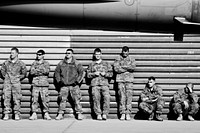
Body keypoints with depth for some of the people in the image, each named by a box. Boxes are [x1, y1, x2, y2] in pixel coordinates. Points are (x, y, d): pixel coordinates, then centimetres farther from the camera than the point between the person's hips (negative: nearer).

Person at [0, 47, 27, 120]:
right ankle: (6, 114, 1)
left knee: (17, 99, -2)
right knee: (6, 98, -3)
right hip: (7, 82, 1)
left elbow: (24, 73, 12)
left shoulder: (21, 63, 4)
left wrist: (19, 78, 4)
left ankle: (17, 114, 4)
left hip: (16, 83, -1)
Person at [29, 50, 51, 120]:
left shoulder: (46, 63, 10)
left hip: (44, 84, -1)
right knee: (34, 99, -2)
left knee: (45, 99, -3)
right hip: (35, 83, 1)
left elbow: (47, 71, -7)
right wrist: (41, 72, -9)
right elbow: (31, 72, 0)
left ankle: (46, 114, 4)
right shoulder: (34, 63, 13)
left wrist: (37, 70, -9)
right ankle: (34, 114, 3)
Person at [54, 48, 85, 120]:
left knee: (76, 99, -4)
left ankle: (79, 114, 1)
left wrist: (77, 81, -3)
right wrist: (59, 81, 7)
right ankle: (60, 114, 6)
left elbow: (82, 72, 4)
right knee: (62, 99, 0)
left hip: (74, 85, -2)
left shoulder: (76, 64, 1)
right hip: (64, 85, 2)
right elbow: (57, 72, 17)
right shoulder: (61, 63, 8)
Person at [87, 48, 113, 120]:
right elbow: (88, 75, 14)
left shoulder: (106, 64, 18)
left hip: (104, 83, -1)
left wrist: (105, 74, -5)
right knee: (96, 99, -9)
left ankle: (105, 114, -11)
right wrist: (94, 74, -4)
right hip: (95, 84, 1)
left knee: (107, 98, -17)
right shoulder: (91, 64, 19)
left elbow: (111, 73, 13)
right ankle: (98, 114, -2)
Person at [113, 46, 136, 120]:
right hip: (120, 80, 0)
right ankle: (122, 113, -3)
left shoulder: (132, 60, 15)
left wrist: (122, 67, -6)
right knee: (122, 97, -5)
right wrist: (127, 69, -5)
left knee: (129, 97, -6)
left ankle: (128, 113, -5)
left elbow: (133, 67, -6)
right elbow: (116, 69, -4)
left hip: (129, 80, 0)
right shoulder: (118, 60, 13)